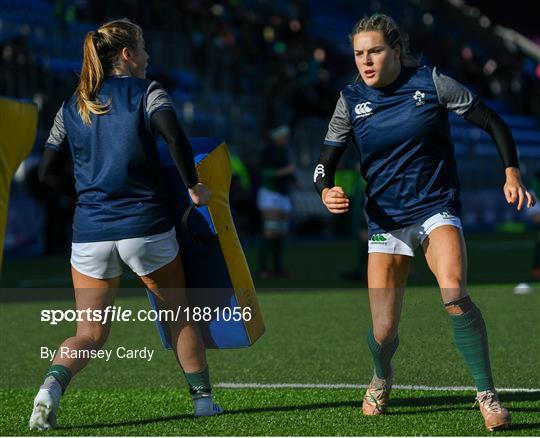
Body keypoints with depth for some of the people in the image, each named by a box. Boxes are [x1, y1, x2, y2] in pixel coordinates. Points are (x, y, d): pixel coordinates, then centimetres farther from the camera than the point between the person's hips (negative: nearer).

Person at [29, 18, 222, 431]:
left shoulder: (72, 106, 11)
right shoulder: (146, 92, -1)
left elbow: (46, 171, 11)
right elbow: (175, 136, -20)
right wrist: (193, 186, -7)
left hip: (89, 232, 3)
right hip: (146, 226, -3)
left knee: (90, 333, 7)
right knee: (181, 313, 19)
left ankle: (53, 383, -21)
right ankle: (203, 399, 21)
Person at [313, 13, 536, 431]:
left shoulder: (431, 83, -7)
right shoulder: (351, 100, -1)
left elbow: (492, 121, 1)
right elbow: (327, 159, 5)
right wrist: (326, 191, -17)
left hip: (438, 209, -2)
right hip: (387, 220, 2)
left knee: (454, 294, -31)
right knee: (383, 332, -4)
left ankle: (487, 393, -16)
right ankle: (382, 379, 33)